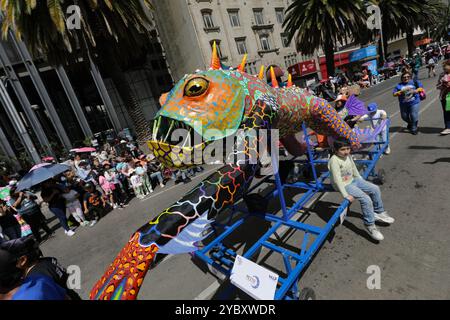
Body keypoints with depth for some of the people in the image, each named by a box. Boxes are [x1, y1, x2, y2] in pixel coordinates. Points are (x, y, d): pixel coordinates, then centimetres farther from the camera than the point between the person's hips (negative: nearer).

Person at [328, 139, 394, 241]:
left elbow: (354, 169, 16)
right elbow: (337, 180, -28)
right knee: (366, 199, -21)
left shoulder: (348, 156, 0)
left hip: (353, 180, 9)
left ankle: (379, 212, 30)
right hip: (344, 185, -9)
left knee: (375, 189, 9)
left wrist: (362, 182, 17)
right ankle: (370, 225, -4)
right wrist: (346, 195, -27)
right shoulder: (334, 160, -26)